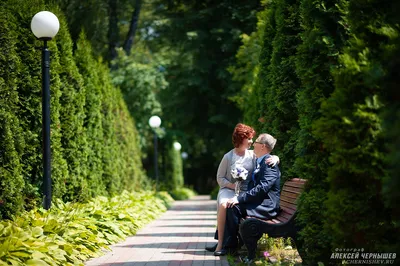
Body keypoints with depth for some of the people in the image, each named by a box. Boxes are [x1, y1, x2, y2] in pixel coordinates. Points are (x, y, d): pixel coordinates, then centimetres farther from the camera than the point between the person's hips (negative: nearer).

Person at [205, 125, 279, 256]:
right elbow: (220, 178, 4)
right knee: (223, 205, -35)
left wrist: (275, 158, -14)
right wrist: (232, 185, -12)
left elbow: (274, 157, 11)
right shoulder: (228, 157, 1)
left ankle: (221, 243, -23)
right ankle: (221, 242, -28)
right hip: (228, 189, -1)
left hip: (246, 192, 1)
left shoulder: (253, 155, 8)